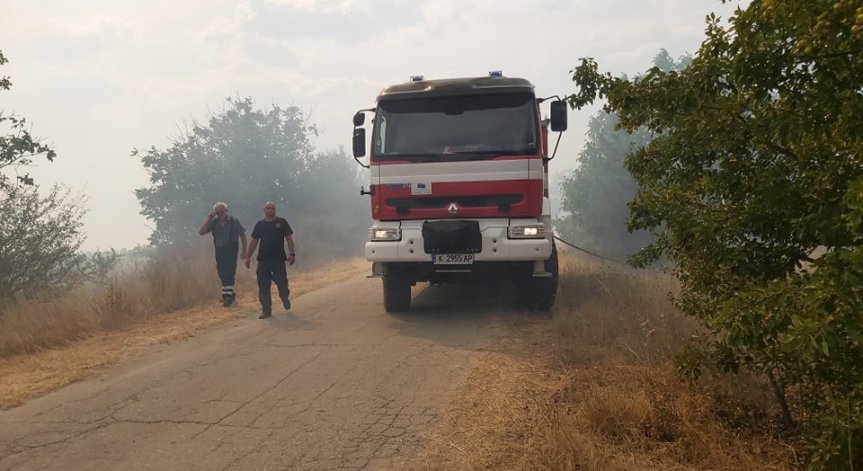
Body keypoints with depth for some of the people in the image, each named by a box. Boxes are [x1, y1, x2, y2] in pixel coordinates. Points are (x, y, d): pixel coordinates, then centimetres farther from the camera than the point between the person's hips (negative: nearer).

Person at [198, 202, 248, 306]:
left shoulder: (234, 222, -4)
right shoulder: (214, 222, 3)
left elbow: (243, 235, 1)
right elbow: (201, 232, -4)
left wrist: (244, 251, -2)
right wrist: (208, 219, -10)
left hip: (231, 251, -4)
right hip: (219, 251, 4)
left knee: (229, 272, -13)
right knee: (222, 273, 11)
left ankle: (228, 295, -10)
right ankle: (230, 293, 27)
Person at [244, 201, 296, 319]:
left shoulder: (282, 222, 2)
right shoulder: (260, 224, 8)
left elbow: (289, 238, 0)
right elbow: (254, 241, 11)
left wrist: (292, 254, -9)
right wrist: (248, 256, 6)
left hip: (279, 259, -2)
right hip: (263, 260, 2)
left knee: (282, 283, -1)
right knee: (263, 287, 1)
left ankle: (285, 298, 30)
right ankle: (266, 310, 8)